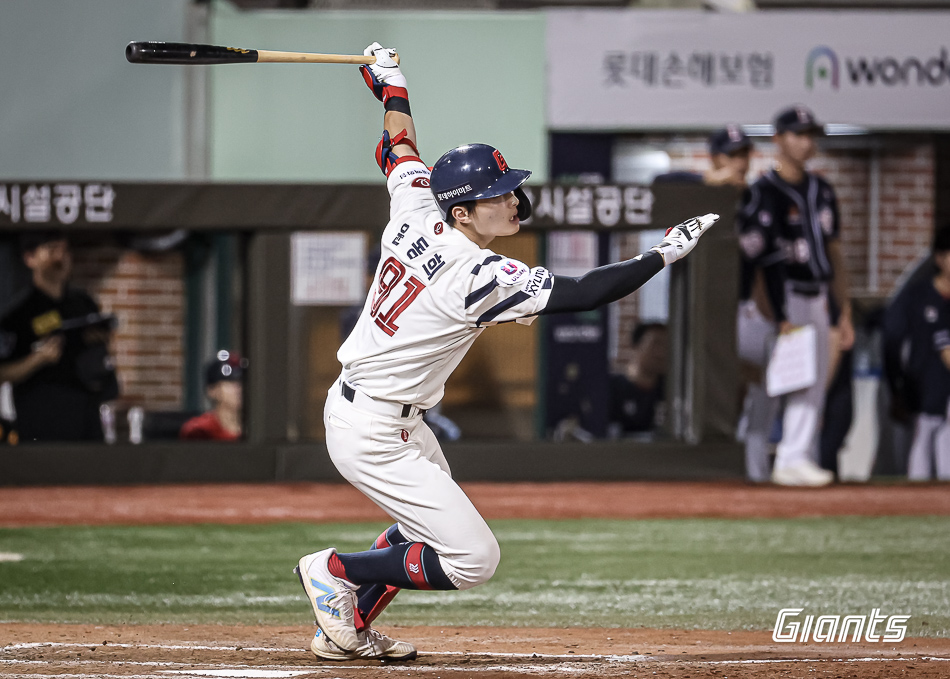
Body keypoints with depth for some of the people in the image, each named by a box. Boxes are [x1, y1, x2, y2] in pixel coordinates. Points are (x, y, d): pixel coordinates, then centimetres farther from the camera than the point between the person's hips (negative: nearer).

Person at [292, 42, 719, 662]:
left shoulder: (417, 215, -4)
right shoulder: (483, 278, -25)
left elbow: (399, 151, 16)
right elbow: (584, 293, -25)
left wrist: (391, 86, 34)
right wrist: (666, 254, -19)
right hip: (373, 435, -10)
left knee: (427, 528, 28)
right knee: (472, 558, -11)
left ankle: (347, 630, 32)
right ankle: (335, 570, 4)